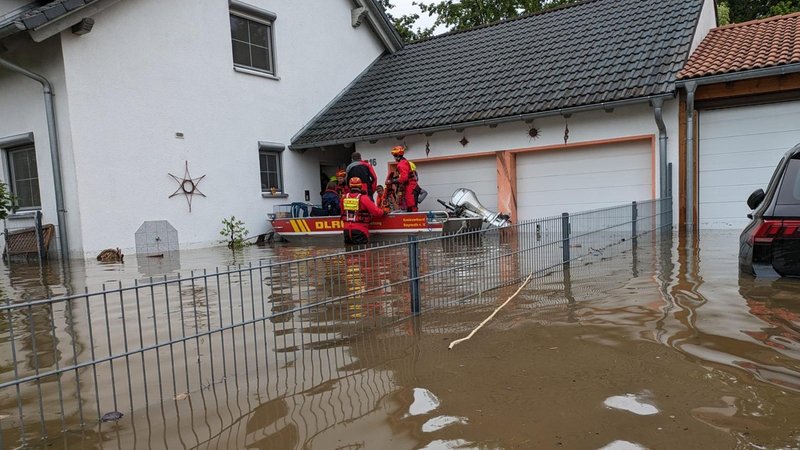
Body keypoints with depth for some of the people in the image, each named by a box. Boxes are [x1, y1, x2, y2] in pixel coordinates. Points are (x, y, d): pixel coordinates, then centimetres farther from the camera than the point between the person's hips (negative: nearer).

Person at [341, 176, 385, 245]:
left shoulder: (344, 198, 3)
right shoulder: (363, 198, -12)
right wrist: (383, 212, 7)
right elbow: (376, 211, -12)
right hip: (359, 230, -5)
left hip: (347, 230, 5)